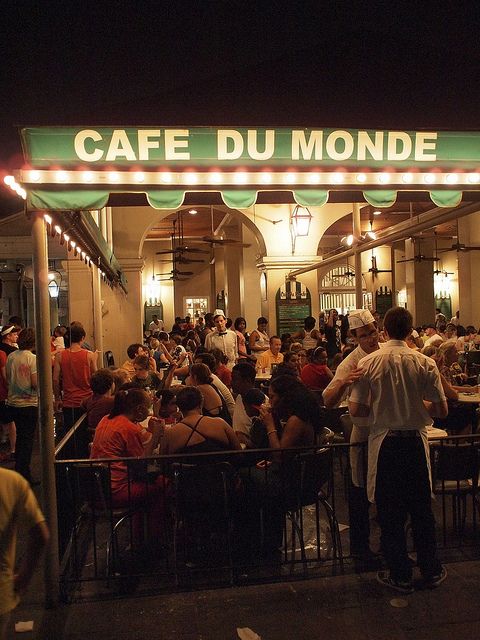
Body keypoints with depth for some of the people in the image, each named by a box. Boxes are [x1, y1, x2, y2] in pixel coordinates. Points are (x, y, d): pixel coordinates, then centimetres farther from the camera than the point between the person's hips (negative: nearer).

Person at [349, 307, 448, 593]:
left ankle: (400, 576, 23)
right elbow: (441, 411, -5)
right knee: (422, 509, 18)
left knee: (390, 511, 12)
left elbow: (356, 410, -10)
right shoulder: (425, 363, -8)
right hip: (416, 441, 2)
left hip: (384, 443, -1)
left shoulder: (368, 363, -10)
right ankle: (431, 571, 31)